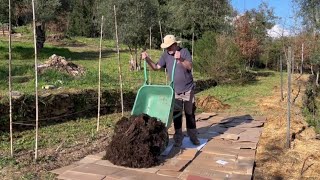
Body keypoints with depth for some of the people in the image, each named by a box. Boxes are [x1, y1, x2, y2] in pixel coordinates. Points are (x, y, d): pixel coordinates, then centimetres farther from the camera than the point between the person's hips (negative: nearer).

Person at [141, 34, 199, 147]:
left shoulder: (184, 51, -10)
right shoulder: (166, 55, -1)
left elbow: (189, 67, -22)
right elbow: (156, 67, -2)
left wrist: (180, 59, -38)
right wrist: (147, 59, -16)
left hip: (188, 89, -2)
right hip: (175, 91, 3)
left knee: (190, 114, 9)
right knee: (176, 115, 7)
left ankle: (193, 136, 23)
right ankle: (178, 138, 18)